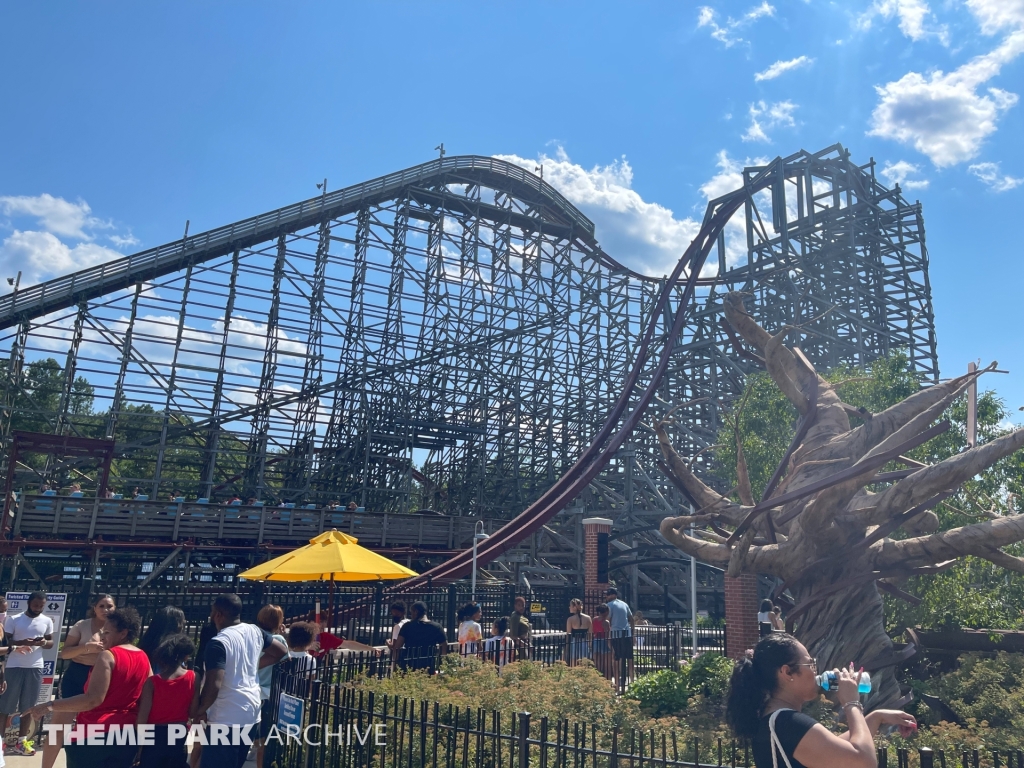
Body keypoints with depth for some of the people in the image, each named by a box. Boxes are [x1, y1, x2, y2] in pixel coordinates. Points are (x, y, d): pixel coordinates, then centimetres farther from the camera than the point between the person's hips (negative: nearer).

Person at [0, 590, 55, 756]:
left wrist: (44, 642, -12)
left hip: (35, 667, 3)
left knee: (28, 706, 7)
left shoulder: (47, 621, 6)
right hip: (14, 666, -2)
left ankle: (21, 741, 14)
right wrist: (21, 643, -22)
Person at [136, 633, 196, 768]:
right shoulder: (193, 678, -6)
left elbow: (143, 717, -10)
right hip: (179, 738, 2)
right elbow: (193, 711, -5)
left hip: (155, 738, -2)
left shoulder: (152, 682, -11)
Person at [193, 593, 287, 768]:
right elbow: (281, 651, 16)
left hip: (226, 719, -8)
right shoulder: (255, 631, 3)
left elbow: (214, 685, -24)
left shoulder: (218, 643, -18)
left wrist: (200, 709, -7)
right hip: (252, 712, 8)